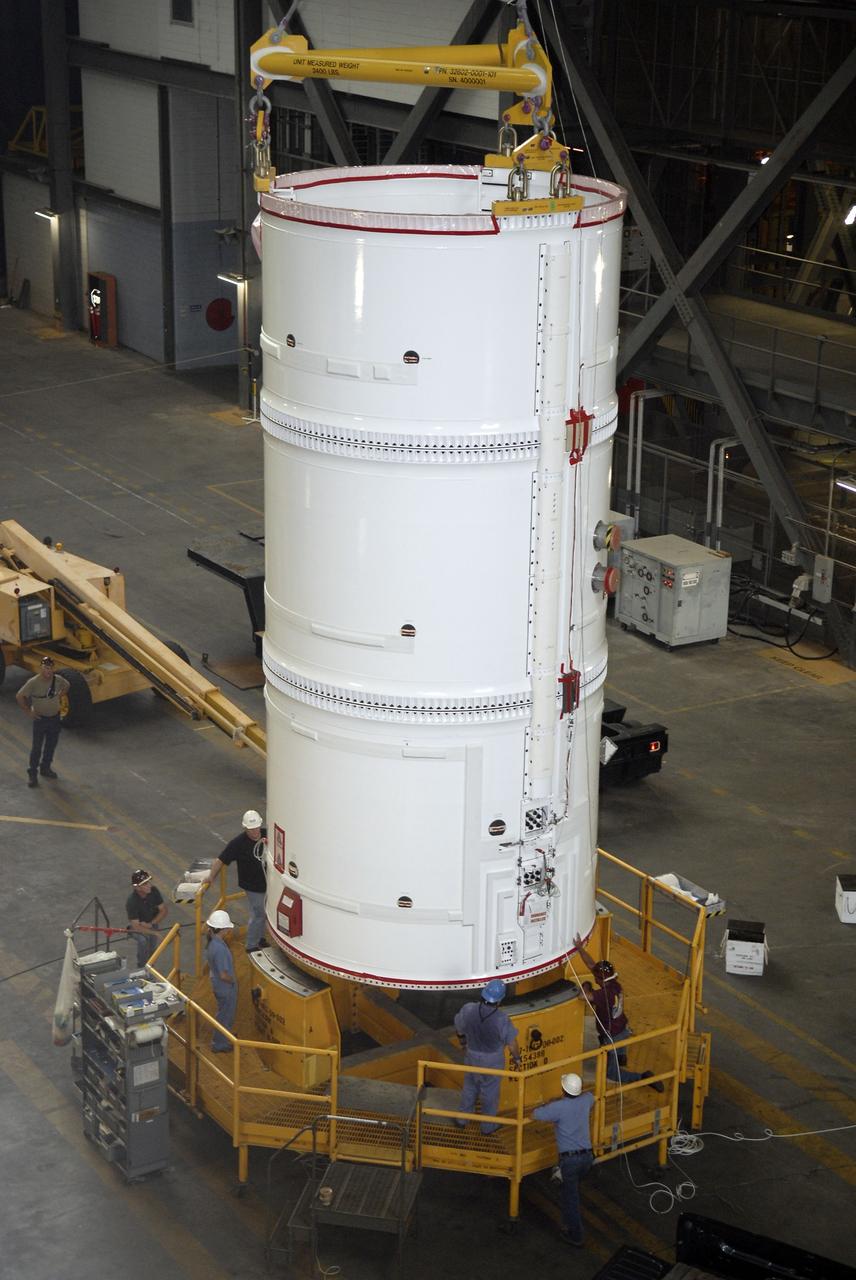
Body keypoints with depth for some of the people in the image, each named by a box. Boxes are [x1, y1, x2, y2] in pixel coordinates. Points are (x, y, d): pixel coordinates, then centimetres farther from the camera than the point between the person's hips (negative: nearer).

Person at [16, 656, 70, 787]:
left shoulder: (58, 680, -8)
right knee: (37, 748, -2)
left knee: (51, 745, 17)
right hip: (40, 718, -5)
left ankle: (45, 768, 34)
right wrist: (28, 711, -14)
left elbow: (66, 686, 16)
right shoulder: (34, 682, -22)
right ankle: (32, 774, 7)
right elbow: (19, 697, -18)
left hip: (55, 717, 5)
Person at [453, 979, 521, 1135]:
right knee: (490, 1092, 19)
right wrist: (516, 1058, 2)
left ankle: (462, 1119, 43)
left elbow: (459, 1028, -3)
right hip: (493, 1060, -3)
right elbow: (512, 1043, -19)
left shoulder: (468, 1010, -23)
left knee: (470, 1087, 26)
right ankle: (488, 1125, 37)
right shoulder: (502, 1020, -31)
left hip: (472, 1056, 3)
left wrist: (462, 1040, 20)